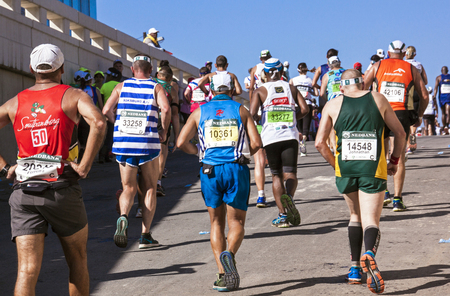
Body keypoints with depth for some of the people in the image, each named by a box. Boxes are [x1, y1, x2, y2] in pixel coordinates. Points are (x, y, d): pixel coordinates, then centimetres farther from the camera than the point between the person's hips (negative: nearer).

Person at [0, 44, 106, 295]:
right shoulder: (73, 95, 3)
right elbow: (98, 122, -16)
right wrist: (85, 166, -12)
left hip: (24, 192, 2)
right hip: (62, 189, -2)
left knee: (27, 270, -2)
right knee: (78, 260, 18)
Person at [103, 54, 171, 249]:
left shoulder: (121, 86, 8)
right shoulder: (156, 87, 3)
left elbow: (106, 110, -1)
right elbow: (165, 108, -15)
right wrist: (164, 131, -2)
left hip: (123, 144, 2)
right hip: (148, 144, -2)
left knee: (128, 188, 12)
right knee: (150, 189, 12)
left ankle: (123, 217, -19)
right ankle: (145, 236, 8)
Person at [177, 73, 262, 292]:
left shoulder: (200, 112, 10)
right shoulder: (240, 110, 8)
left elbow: (181, 142, 4)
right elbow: (256, 143, -1)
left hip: (210, 171, 1)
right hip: (236, 169, -1)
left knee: (217, 222, 14)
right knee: (236, 222, 8)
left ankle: (223, 275, 5)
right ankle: (229, 253, -23)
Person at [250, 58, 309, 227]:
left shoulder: (260, 91, 4)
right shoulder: (291, 88, 12)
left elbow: (252, 114, -9)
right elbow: (304, 109, 2)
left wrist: (256, 119, 13)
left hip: (270, 137, -1)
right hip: (290, 135, 1)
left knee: (276, 176, 9)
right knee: (290, 173, 0)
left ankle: (283, 215, 5)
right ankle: (288, 196, -33)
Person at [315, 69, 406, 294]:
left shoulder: (332, 105, 7)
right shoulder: (378, 100, 9)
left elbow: (319, 143, 1)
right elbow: (400, 134, 12)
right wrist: (394, 161, 24)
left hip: (345, 168, 1)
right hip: (374, 169, -1)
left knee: (356, 216, 22)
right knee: (371, 220, -1)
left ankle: (355, 269, 20)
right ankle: (369, 254, -34)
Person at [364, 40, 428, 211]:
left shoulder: (378, 66, 11)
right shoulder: (411, 69, 12)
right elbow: (424, 96, 10)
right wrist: (419, 116, 23)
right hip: (402, 114, 0)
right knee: (399, 159, 4)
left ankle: (383, 193, 9)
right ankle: (397, 200, -1)